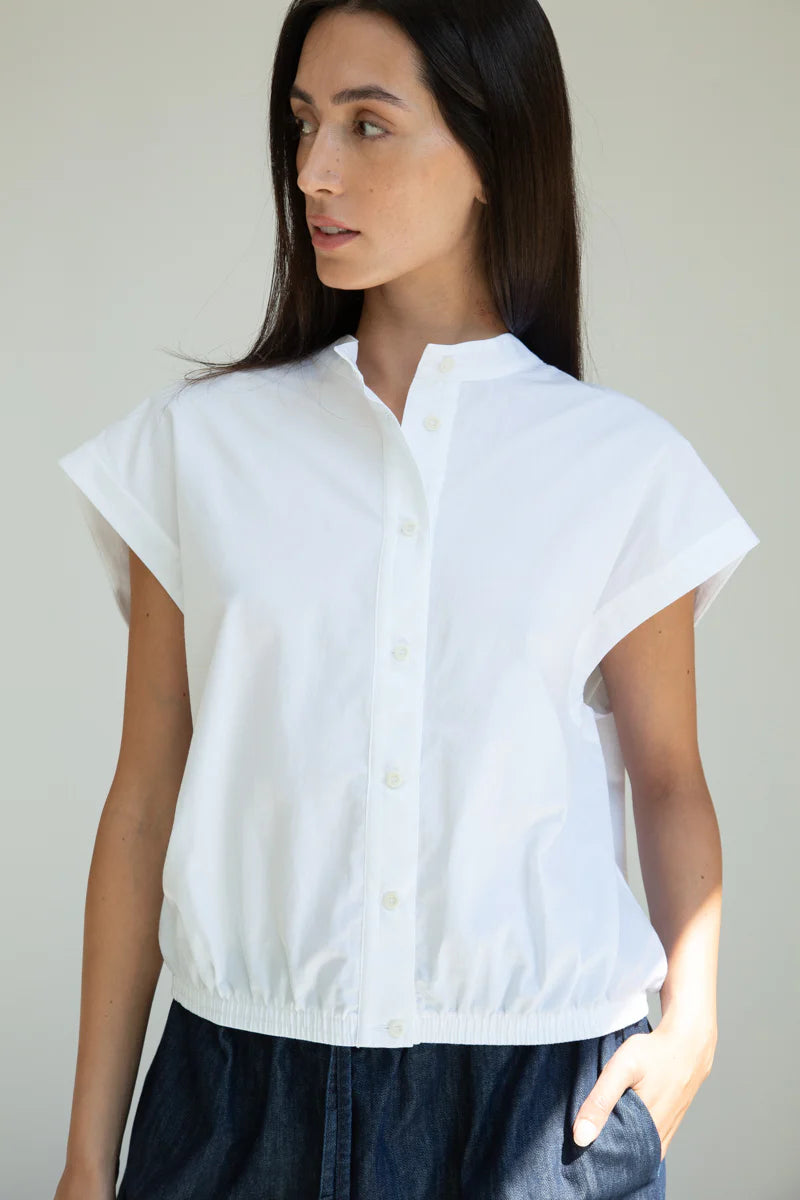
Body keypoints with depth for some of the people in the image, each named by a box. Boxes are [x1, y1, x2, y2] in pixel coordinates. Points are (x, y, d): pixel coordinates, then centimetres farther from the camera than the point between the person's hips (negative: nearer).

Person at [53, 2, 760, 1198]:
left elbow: (667, 775, 8)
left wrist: (689, 1015, -9)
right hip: (247, 1084, 1)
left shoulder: (624, 467, -1)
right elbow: (144, 801, 2)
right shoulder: (198, 444, 1)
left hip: (543, 1096, 0)